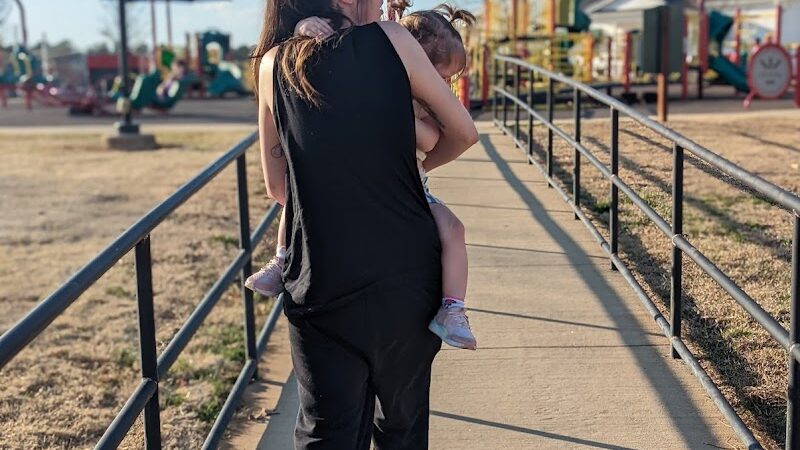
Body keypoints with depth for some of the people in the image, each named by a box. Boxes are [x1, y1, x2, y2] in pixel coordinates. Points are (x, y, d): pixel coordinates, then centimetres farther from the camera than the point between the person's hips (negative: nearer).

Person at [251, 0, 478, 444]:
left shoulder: (273, 64, 1)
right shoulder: (391, 40, -5)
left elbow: (277, 186, 7)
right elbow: (463, 132, 6)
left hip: (321, 286, 1)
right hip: (406, 272, 0)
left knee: (326, 433, 12)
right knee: (402, 426, 19)